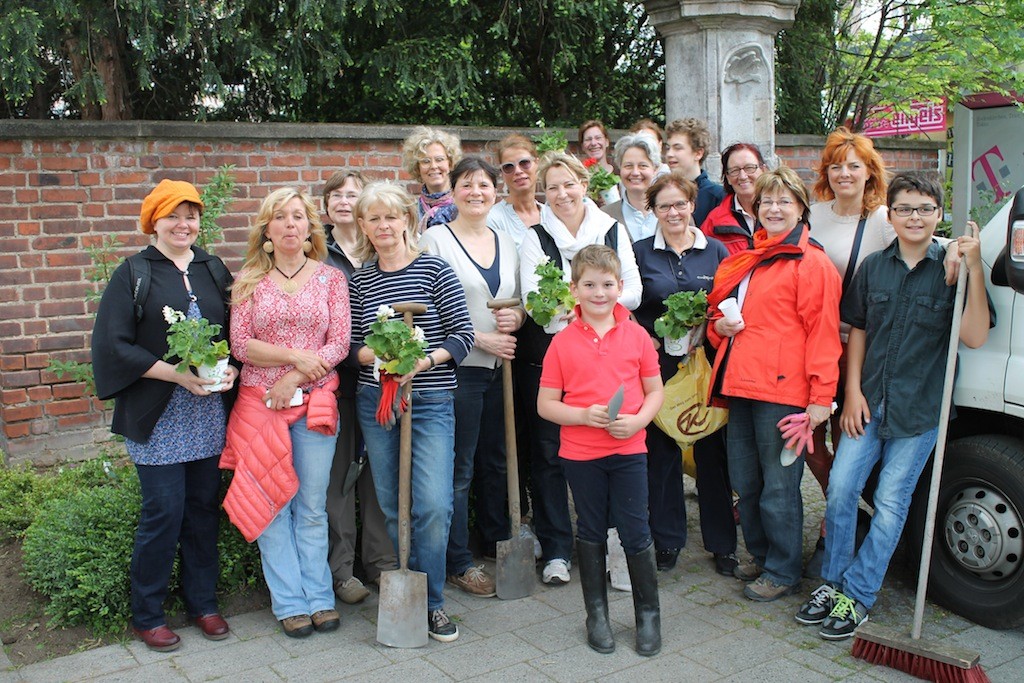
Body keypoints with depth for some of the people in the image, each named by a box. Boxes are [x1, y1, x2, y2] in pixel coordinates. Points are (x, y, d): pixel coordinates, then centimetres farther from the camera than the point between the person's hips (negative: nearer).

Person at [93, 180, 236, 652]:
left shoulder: (213, 270, 11)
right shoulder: (133, 275, -2)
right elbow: (114, 345, -9)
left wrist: (231, 370, -7)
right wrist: (176, 374, -16)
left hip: (209, 413, 4)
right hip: (158, 416, -4)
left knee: (203, 507, 10)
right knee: (163, 511, -1)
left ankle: (203, 602, 25)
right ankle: (147, 616, 17)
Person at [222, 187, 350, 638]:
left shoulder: (331, 278, 5)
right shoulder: (249, 281, 5)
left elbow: (340, 344, -1)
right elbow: (240, 344, -3)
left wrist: (293, 379, -11)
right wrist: (296, 356, -14)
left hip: (316, 402, 0)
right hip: (260, 403, 0)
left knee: (312, 507, 6)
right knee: (271, 503, 3)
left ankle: (319, 597, 16)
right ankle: (291, 602, 12)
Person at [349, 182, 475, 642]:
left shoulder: (434, 269, -3)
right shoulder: (359, 281, 7)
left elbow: (463, 335, -5)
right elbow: (353, 345, 8)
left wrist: (424, 360, -20)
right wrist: (378, 355, -13)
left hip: (432, 401, -3)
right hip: (375, 400, 3)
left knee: (433, 506, -10)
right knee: (393, 507, 9)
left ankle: (431, 603, 7)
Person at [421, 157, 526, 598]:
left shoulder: (507, 244, 14)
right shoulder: (435, 239, -4)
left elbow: (518, 304, 18)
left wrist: (516, 317, -6)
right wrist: (481, 338, -15)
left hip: (501, 367, 6)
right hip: (459, 367, -6)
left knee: (496, 461, 15)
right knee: (459, 469, 1)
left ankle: (499, 544, 30)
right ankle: (459, 563, 12)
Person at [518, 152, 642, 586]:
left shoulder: (613, 231, 8)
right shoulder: (534, 239, 3)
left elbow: (633, 293, 0)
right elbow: (534, 301, -9)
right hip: (545, 357, -1)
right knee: (548, 454, 2)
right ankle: (556, 551, 12)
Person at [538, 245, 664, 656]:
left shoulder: (636, 336, -1)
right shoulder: (562, 343, -4)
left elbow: (655, 391, 6)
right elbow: (545, 405, -2)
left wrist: (638, 420, -12)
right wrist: (584, 415, -18)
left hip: (629, 450, 0)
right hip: (580, 454, 0)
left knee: (636, 532, 4)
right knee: (591, 533, 14)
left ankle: (648, 613, 23)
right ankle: (596, 614, 29)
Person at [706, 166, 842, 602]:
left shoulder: (811, 264, -6)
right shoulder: (742, 262, 17)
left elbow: (823, 333, -11)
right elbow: (717, 310, 28)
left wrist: (821, 397, -16)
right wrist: (718, 325, 4)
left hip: (782, 389, -7)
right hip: (740, 385, 8)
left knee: (779, 485, 2)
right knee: (744, 482, 16)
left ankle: (783, 571, 18)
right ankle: (761, 555, 34)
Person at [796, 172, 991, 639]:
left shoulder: (952, 268, -4)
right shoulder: (874, 267, 6)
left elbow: (974, 337, -13)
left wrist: (975, 269, -20)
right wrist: (853, 392, 2)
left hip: (919, 409, -3)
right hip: (868, 402, 3)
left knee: (890, 504, 2)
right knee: (840, 489, 0)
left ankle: (857, 596, 13)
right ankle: (832, 582, 17)